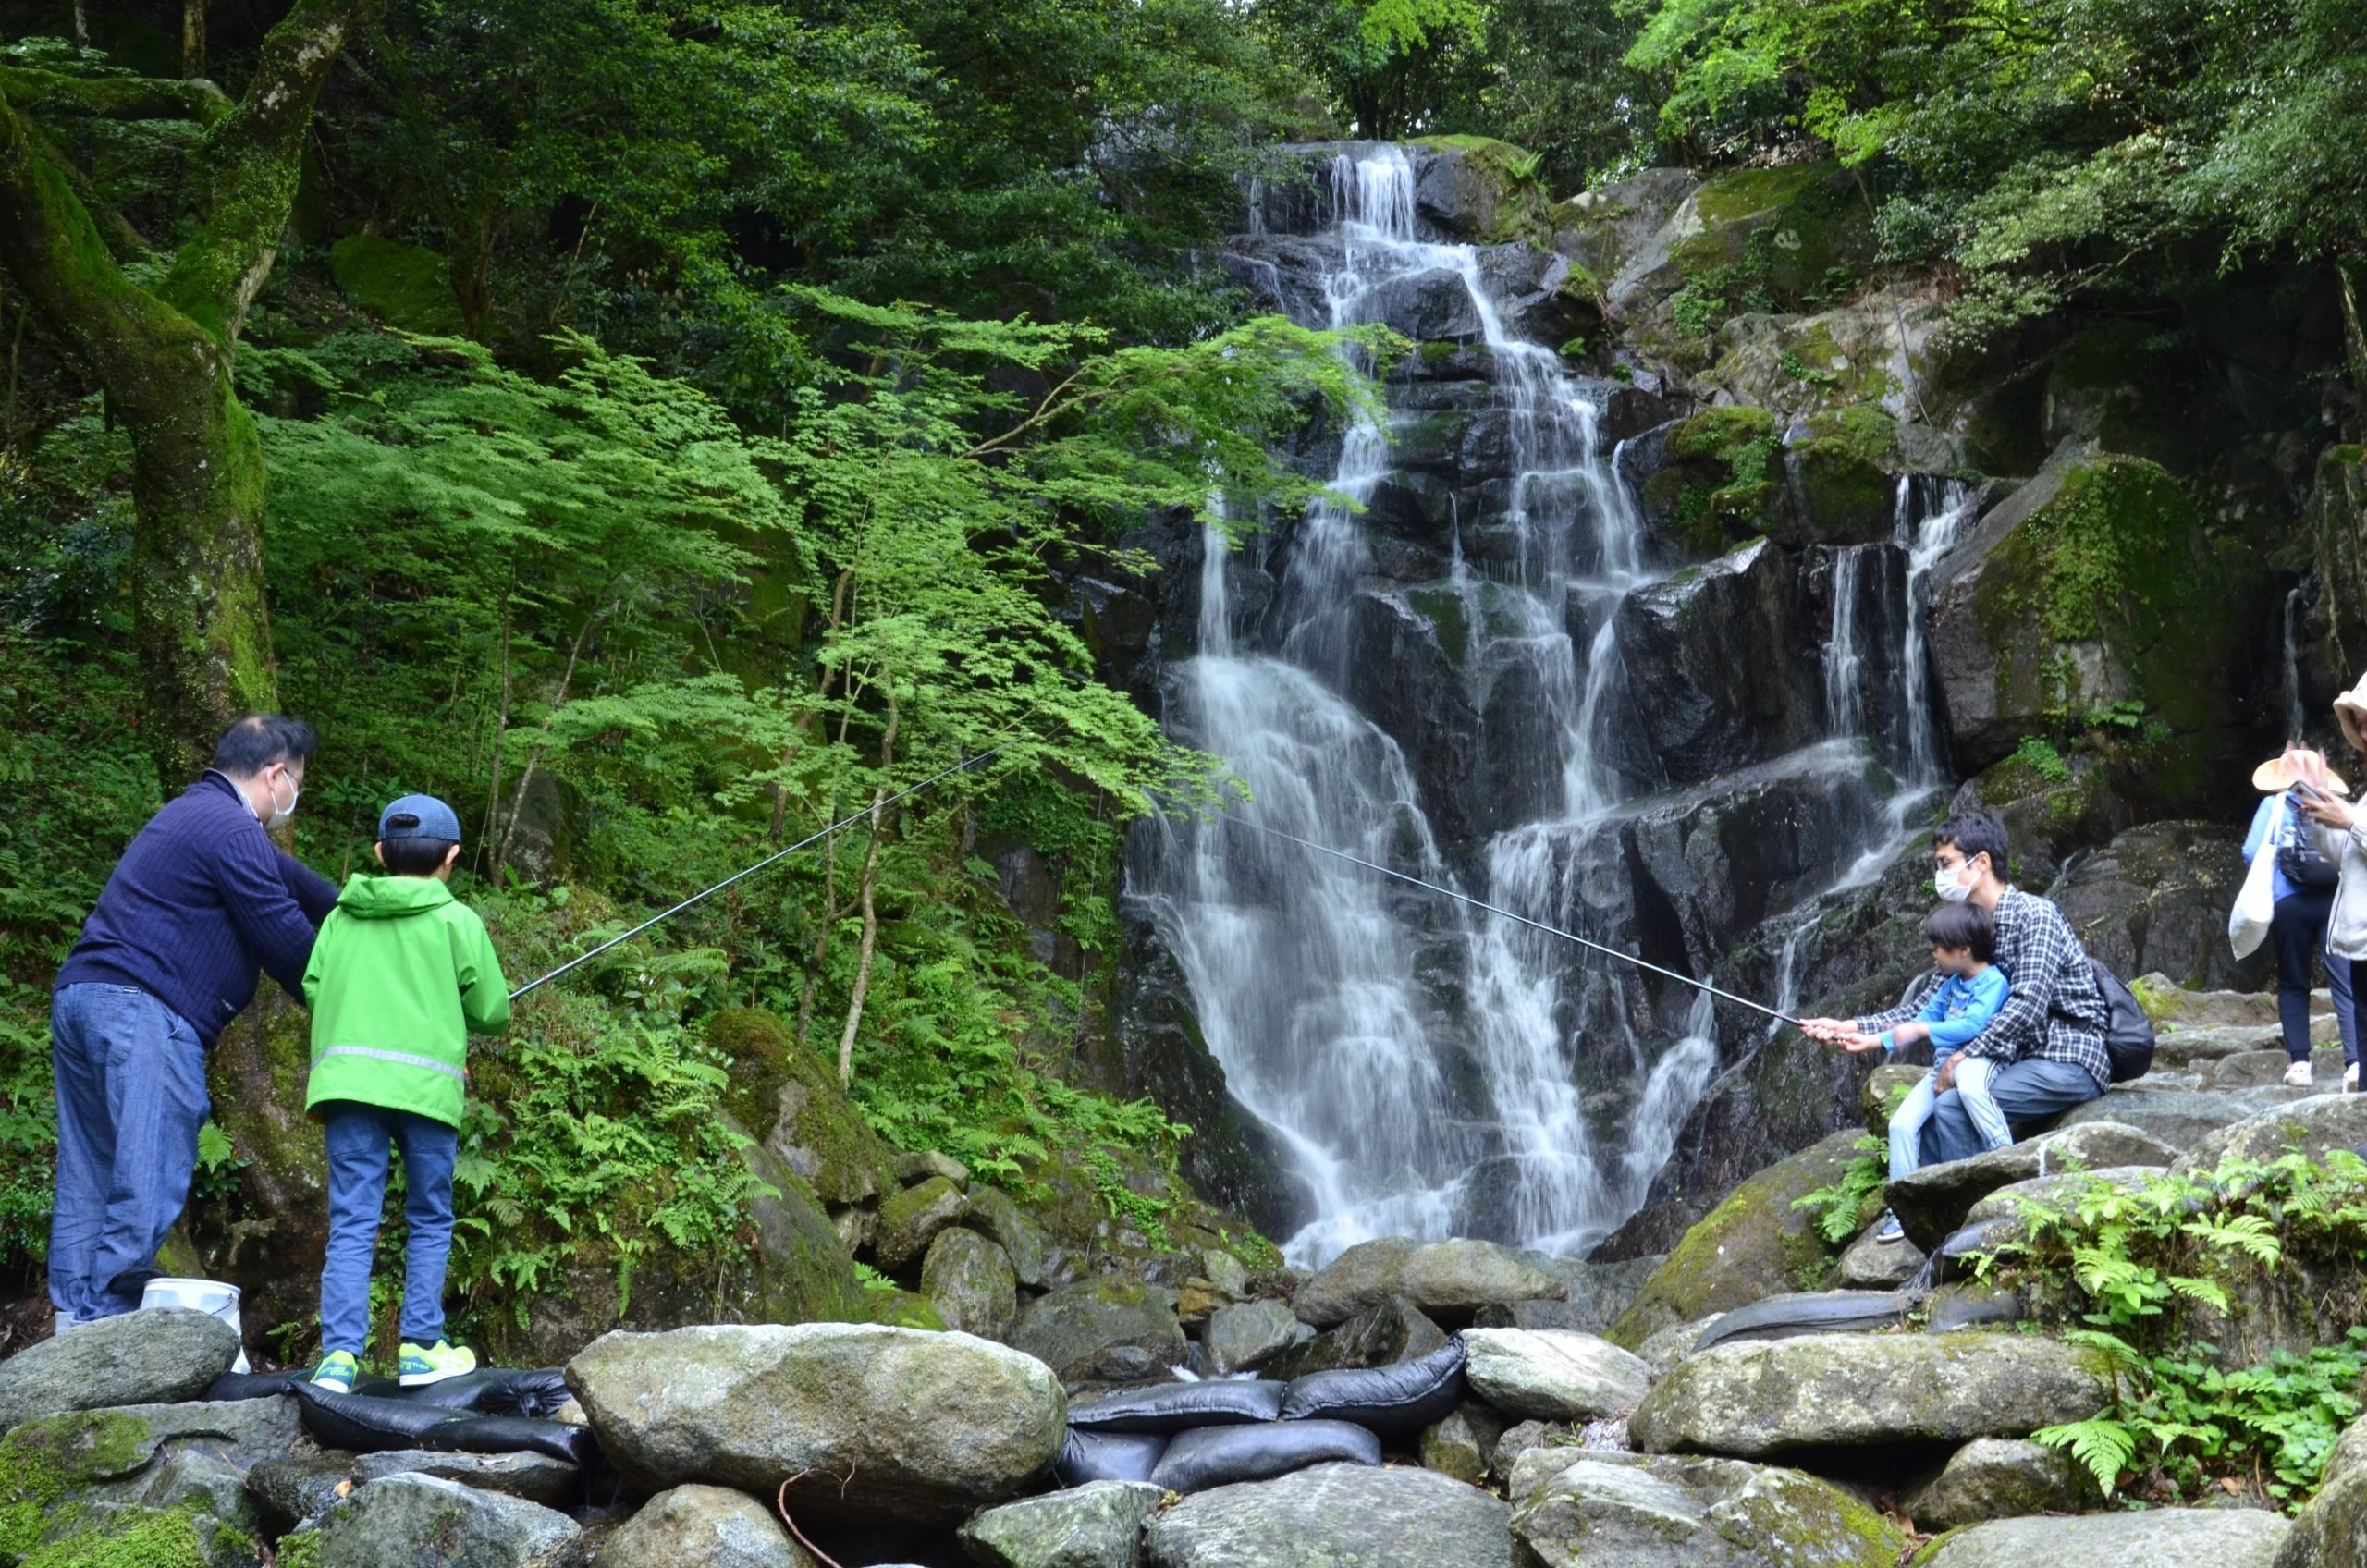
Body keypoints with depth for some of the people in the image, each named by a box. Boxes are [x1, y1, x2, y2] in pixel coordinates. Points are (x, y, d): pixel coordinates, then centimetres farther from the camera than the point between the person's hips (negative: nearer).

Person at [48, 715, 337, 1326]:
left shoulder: (193, 813, 24)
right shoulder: (232, 829, -9)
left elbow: (287, 879, 32)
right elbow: (286, 941, -9)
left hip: (80, 998, 11)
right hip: (143, 1007, -11)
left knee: (90, 1179, 10)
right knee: (149, 1184, -11)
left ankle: (73, 1323, 12)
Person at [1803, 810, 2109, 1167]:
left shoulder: (2034, 915, -14)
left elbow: (2028, 1005, -24)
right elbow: (1925, 1006, 10)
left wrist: (1963, 1057, -22)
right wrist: (1850, 1027, -1)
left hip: (2070, 1061, -9)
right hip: (2024, 1059, 9)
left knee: (1954, 1108, -21)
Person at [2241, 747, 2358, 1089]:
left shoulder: (2275, 805, 8)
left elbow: (2253, 852, 2)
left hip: (2290, 903, -1)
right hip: (2335, 901, 1)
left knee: (2293, 984, 11)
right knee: (2346, 983, -5)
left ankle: (2299, 1062, 5)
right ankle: (2355, 1062, -20)